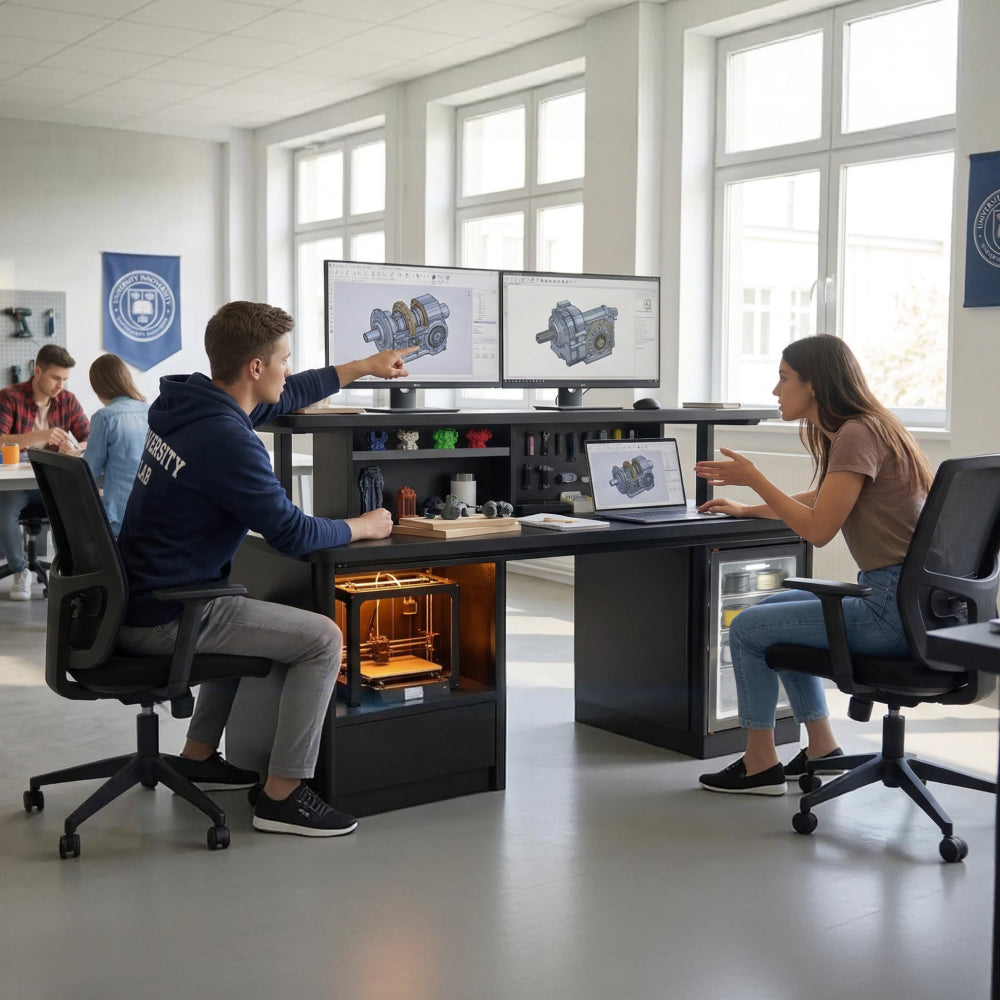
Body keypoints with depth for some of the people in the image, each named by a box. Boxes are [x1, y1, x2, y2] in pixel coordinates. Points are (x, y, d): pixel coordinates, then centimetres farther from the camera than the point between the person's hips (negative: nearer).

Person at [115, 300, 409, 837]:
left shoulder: (188, 401, 6)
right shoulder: (227, 440, -23)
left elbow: (288, 395, 23)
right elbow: (293, 535, -19)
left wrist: (364, 366, 30)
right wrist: (363, 527, -1)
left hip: (134, 603, 10)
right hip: (162, 622, -10)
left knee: (252, 608, 34)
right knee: (324, 638, -9)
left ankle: (198, 755, 37)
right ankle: (282, 796, -1)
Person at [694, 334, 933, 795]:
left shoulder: (858, 435, -17)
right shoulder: (855, 430, 13)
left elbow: (818, 529, -21)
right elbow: (820, 500, 28)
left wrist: (753, 478, -11)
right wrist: (746, 509, 26)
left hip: (894, 609, -10)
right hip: (892, 591, 10)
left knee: (746, 629, -4)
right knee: (773, 608, 24)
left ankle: (760, 765, 11)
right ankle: (822, 748, 26)